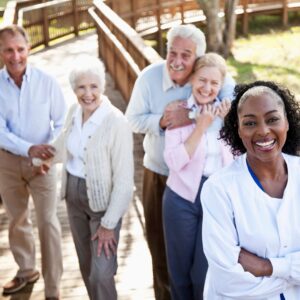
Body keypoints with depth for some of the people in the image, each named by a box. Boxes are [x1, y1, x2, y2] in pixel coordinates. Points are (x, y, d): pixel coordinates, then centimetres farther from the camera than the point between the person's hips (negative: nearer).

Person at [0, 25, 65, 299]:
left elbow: (61, 123, -4)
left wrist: (48, 154, -17)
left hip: (42, 162, -2)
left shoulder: (47, 82, -11)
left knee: (48, 222, -1)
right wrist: (29, 148, -29)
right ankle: (26, 270, 40)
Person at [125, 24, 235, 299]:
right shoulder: (149, 76, -12)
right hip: (159, 174, 2)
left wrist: (192, 116, -38)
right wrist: (161, 121, -25)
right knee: (160, 243, 17)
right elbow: (133, 120, -6)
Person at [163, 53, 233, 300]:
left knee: (205, 273, 8)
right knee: (180, 269, 13)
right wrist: (201, 127, -19)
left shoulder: (227, 111, 2)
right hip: (182, 198, -1)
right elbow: (174, 161, -17)